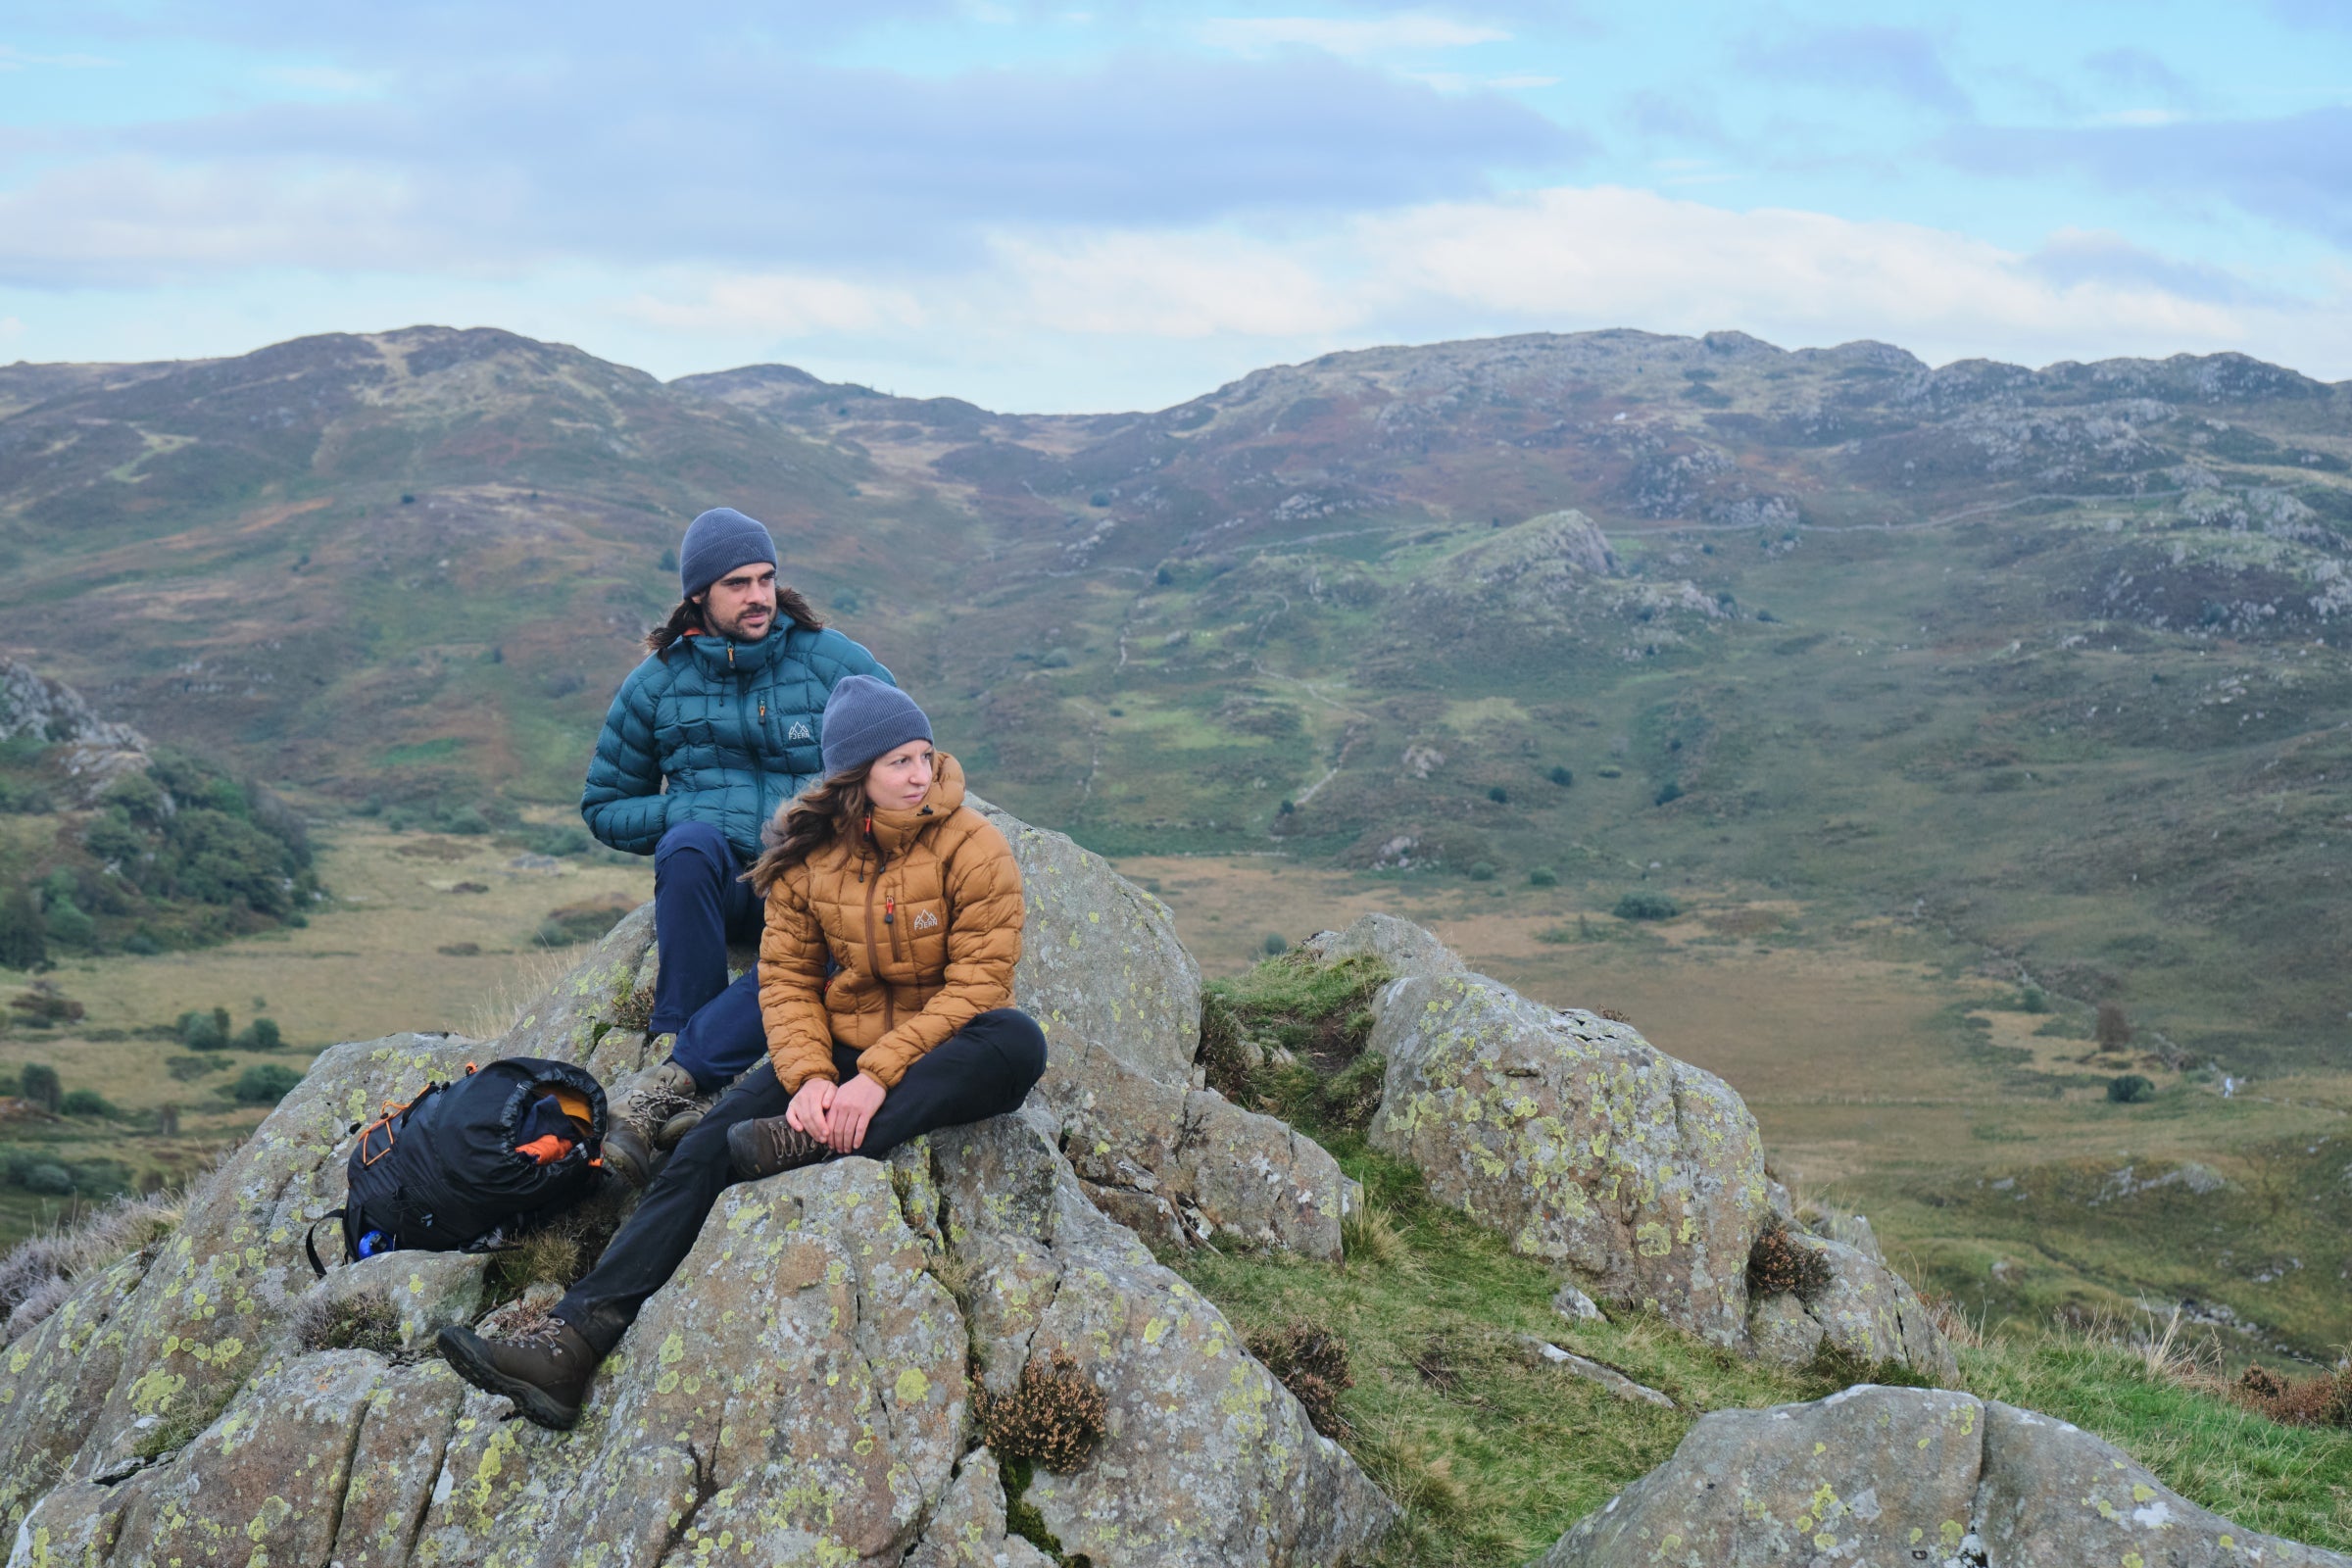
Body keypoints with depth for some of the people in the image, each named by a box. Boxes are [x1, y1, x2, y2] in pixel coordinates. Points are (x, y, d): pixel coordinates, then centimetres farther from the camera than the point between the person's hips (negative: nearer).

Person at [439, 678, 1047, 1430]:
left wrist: (879, 1075, -26)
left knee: (1018, 1042, -37)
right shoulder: (808, 851, 0)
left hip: (940, 1058, -3)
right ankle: (572, 1344, -25)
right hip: (840, 1050, 3)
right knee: (704, 1152, -18)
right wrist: (809, 1077, -17)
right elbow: (786, 977, 2)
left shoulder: (974, 847, -12)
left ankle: (814, 1144, -36)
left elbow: (977, 984, -17)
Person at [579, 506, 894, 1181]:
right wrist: (688, 814, -5)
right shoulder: (657, 683, 8)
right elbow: (605, 806, 15)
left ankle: (676, 1076, -36)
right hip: (715, 882, 0)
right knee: (691, 843, -37)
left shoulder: (835, 662, 6)